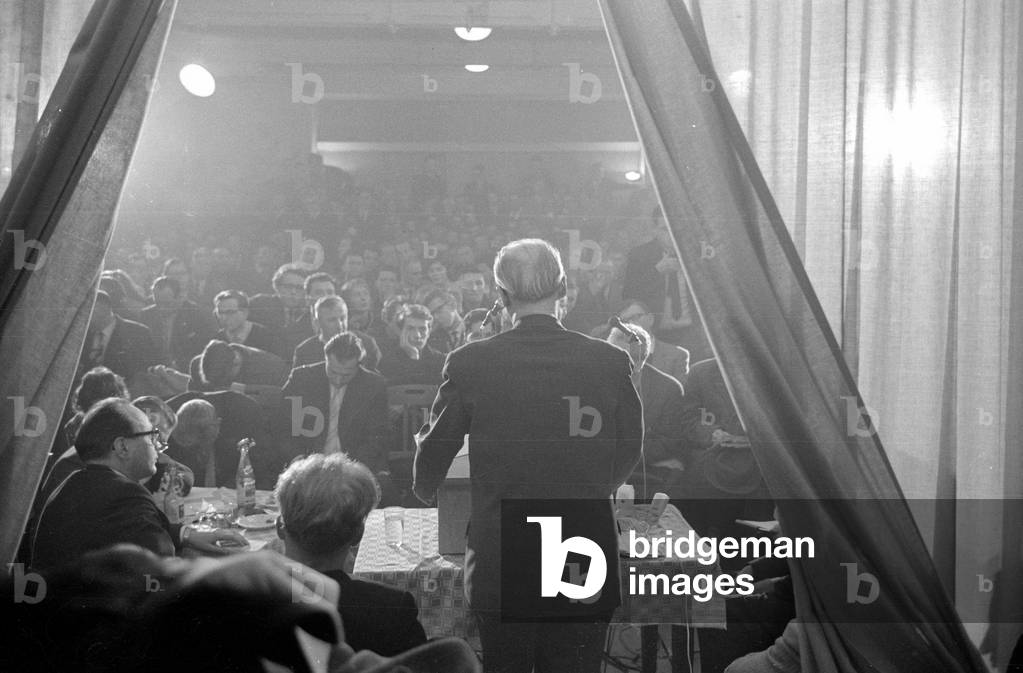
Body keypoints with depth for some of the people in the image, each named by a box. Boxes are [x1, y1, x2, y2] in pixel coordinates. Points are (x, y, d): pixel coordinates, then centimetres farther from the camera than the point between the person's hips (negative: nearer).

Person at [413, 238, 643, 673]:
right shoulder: (611, 362, -5)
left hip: (499, 569, -1)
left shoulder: (468, 364, -8)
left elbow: (430, 465, 5)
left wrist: (426, 490, 29)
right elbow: (628, 457, 10)